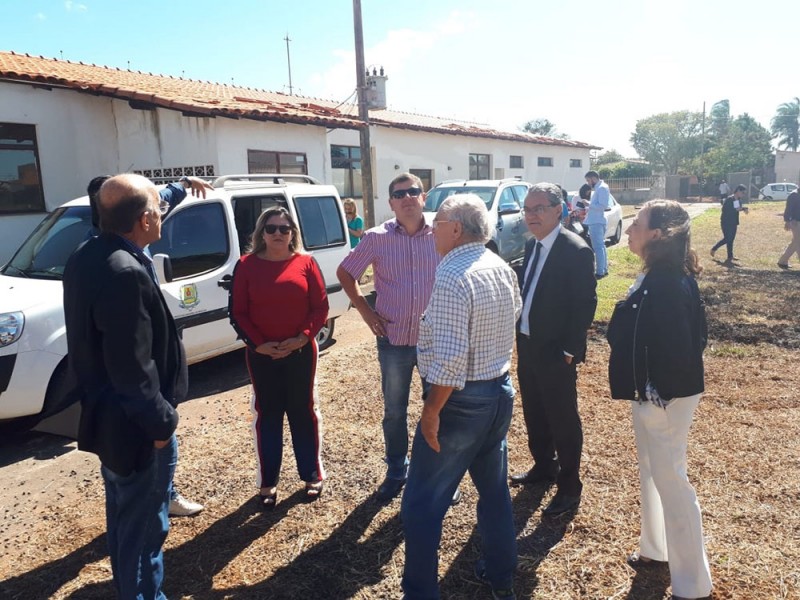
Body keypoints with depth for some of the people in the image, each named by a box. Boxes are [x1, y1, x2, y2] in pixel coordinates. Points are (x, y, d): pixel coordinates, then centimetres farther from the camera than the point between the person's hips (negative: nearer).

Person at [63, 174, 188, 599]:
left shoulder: (87, 256, 1)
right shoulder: (125, 273, -30)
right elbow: (134, 366, -28)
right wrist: (160, 421, -18)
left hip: (104, 414, 11)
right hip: (133, 423, -11)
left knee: (123, 514, 28)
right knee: (143, 523, 9)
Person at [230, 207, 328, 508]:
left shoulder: (305, 263, -1)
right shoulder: (246, 265, -1)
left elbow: (320, 307, -2)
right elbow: (237, 312, -2)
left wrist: (303, 337, -15)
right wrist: (257, 343, -13)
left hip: (301, 352, 0)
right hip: (261, 354, 0)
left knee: (304, 411, 10)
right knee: (267, 415, 9)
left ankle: (312, 475, 26)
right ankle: (267, 482, 22)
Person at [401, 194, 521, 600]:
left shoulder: (451, 277, -23)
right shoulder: (502, 268, 4)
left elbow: (449, 358, -28)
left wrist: (431, 410, -18)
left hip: (461, 400, -9)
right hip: (500, 391, 9)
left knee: (422, 505, 6)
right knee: (494, 489, 22)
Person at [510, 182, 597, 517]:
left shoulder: (576, 251, -16)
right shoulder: (532, 244, 8)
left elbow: (585, 305, -17)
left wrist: (570, 350, -17)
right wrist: (520, 337, 9)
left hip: (555, 353, -8)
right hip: (527, 346, 8)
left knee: (563, 421, 5)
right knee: (534, 414, 20)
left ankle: (569, 488, 21)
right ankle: (544, 467, 40)